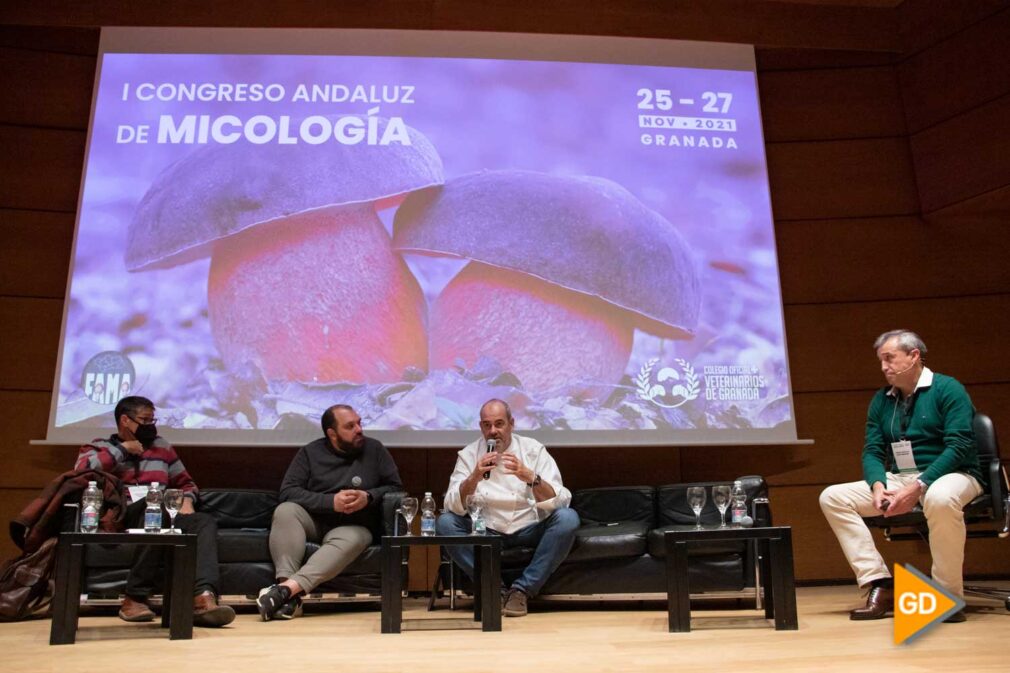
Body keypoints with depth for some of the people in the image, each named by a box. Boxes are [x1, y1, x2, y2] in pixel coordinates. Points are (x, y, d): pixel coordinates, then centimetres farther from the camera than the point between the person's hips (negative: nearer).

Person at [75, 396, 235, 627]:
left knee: (205, 522, -26)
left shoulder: (161, 446, 25)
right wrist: (123, 448, 0)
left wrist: (187, 501, 5)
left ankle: (203, 596, -49)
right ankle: (136, 597, -31)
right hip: (119, 519, -4)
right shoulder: (99, 447, 15)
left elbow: (186, 482, 28)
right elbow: (82, 470, -9)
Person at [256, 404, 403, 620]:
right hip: (314, 520, 1)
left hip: (353, 526, -1)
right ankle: (290, 597, -41)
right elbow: (288, 491, -7)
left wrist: (369, 497, -15)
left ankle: (287, 588, -47)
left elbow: (395, 488, 6)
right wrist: (331, 502, -19)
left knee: (350, 540, -37)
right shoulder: (310, 452, 3)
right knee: (285, 511, -31)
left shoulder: (374, 449, 5)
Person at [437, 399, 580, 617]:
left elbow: (559, 502, -17)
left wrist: (530, 478, -35)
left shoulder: (533, 449, -7)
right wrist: (474, 477, -32)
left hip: (530, 529, 0)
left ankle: (523, 589, -19)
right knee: (445, 523, -23)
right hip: (487, 531, 1)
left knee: (568, 517, -27)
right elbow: (454, 507, -15)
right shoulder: (469, 454, -4)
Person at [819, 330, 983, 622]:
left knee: (940, 498, -42)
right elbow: (872, 452, 6)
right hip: (899, 479, 6)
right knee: (832, 497, -11)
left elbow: (959, 446, -16)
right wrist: (878, 486, -16)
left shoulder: (947, 389, -6)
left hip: (951, 475, -6)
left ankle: (948, 596, -20)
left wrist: (918, 486, -27)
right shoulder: (881, 400, 10)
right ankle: (880, 585, -13)